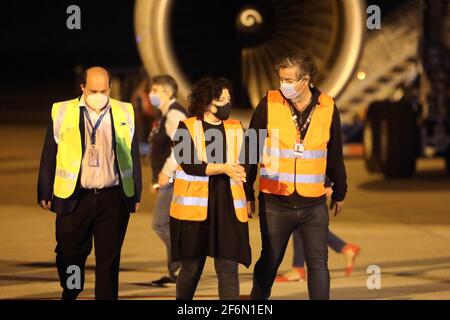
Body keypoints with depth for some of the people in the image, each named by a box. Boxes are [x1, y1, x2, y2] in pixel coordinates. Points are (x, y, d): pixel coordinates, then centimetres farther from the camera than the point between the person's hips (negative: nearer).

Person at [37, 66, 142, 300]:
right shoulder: (62, 112, 1)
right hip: (74, 198, -1)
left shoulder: (124, 113, 6)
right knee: (70, 254, 6)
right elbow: (49, 156, 4)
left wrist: (136, 195, 10)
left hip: (113, 199, 1)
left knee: (109, 260, 3)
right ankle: (69, 294, 31)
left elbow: (132, 156, 10)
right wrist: (45, 193, 2)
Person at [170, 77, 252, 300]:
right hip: (194, 207, -2)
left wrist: (246, 199, 8)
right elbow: (189, 165, -14)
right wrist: (223, 168, -23)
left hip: (228, 207, 2)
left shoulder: (236, 129, 9)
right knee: (192, 267, 8)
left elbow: (243, 166, 12)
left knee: (228, 268, -7)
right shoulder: (186, 128, -2)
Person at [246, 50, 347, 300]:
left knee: (318, 263, 1)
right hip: (275, 202, -1)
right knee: (269, 261, 10)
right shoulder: (269, 104, -6)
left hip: (314, 204, 1)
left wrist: (339, 192, 18)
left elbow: (335, 155, 10)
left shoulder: (327, 108, -1)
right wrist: (247, 193, 0)